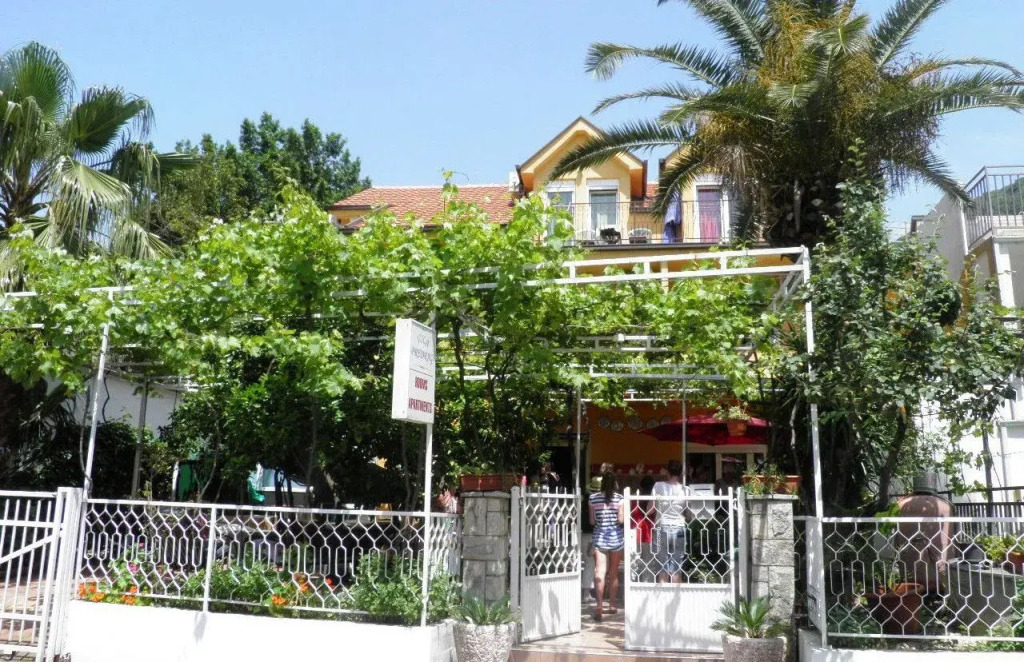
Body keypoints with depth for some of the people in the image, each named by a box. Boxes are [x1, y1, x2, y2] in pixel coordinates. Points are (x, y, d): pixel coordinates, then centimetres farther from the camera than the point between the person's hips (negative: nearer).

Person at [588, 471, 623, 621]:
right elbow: (621, 520, -10)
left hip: (600, 537, 0)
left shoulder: (593, 498, -1)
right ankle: (612, 605, 26)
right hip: (616, 537, 0)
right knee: (614, 573, 14)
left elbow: (592, 521, 2)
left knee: (600, 572, -7)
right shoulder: (619, 498, -5)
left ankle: (599, 605, -23)